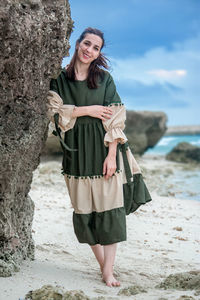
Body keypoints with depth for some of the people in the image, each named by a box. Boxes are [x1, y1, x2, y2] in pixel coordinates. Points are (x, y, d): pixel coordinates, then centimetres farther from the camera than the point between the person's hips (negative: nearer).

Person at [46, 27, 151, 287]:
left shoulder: (104, 78, 4)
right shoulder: (60, 79, 7)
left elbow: (115, 120, -2)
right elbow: (54, 110, -3)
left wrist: (112, 155, -11)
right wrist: (87, 110, -10)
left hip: (103, 148, -1)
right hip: (76, 151, 1)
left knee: (109, 207, -6)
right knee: (84, 209, 3)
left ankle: (108, 270, -1)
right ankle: (102, 263, 17)